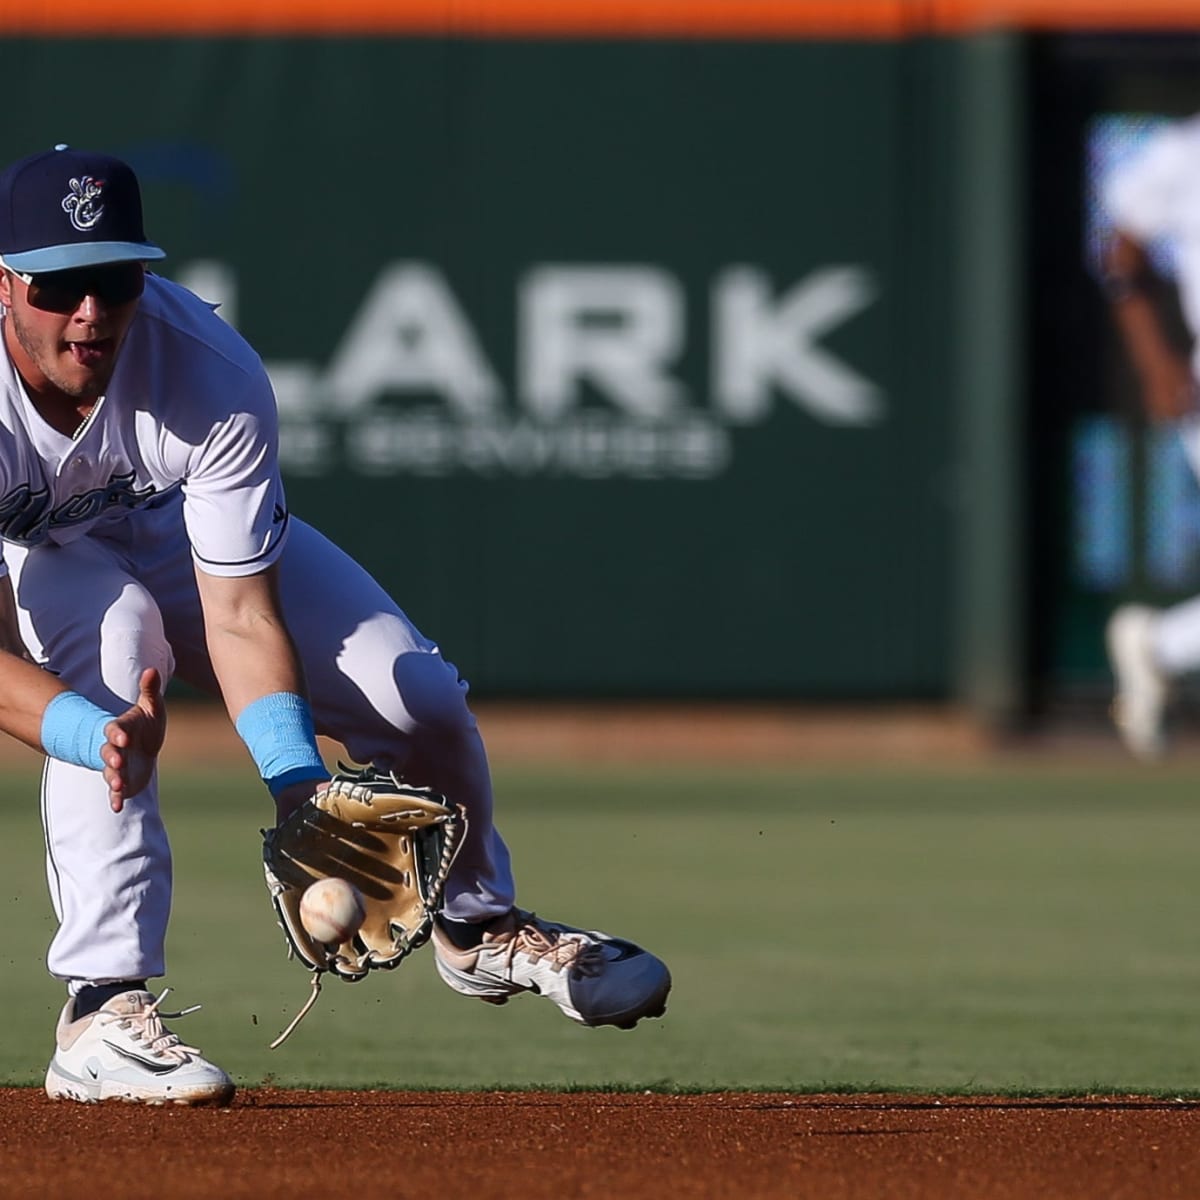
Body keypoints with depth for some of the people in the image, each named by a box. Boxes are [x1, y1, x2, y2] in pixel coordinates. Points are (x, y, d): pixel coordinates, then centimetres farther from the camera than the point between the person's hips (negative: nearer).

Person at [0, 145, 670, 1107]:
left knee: (423, 700, -6)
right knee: (115, 637, -37)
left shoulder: (215, 376, -35)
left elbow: (241, 615, -31)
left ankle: (477, 925, 29)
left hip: (183, 523, 3)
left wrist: (297, 778, -45)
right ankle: (101, 1005, -35)